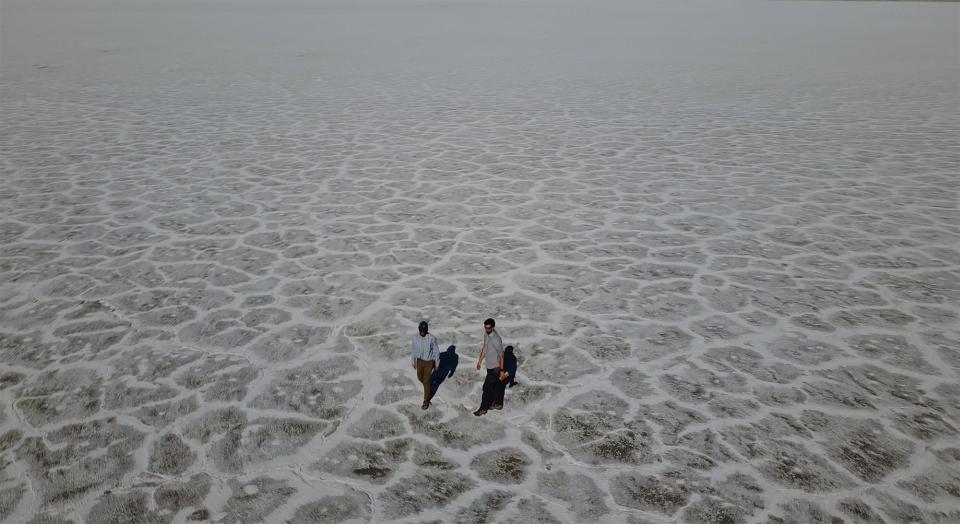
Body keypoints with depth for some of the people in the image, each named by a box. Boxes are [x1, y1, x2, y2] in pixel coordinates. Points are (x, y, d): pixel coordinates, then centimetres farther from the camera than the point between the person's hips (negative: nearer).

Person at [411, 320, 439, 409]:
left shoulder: (432, 339, -23)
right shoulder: (415, 337, -13)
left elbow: (436, 352, -11)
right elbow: (413, 350, 2)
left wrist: (437, 364, -3)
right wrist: (413, 362, 10)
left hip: (429, 362, -4)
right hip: (419, 361, 4)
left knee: (426, 381, 2)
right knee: (420, 378, 20)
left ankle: (426, 401, 17)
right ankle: (427, 388, 54)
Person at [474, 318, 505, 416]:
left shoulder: (496, 339, -25)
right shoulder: (486, 335, 1)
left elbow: (501, 355, -21)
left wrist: (501, 370, -18)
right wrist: (479, 361, 21)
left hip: (495, 367, -8)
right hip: (489, 366, 8)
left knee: (486, 388, -3)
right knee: (494, 386, 20)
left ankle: (483, 409, 7)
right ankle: (498, 403, 35)